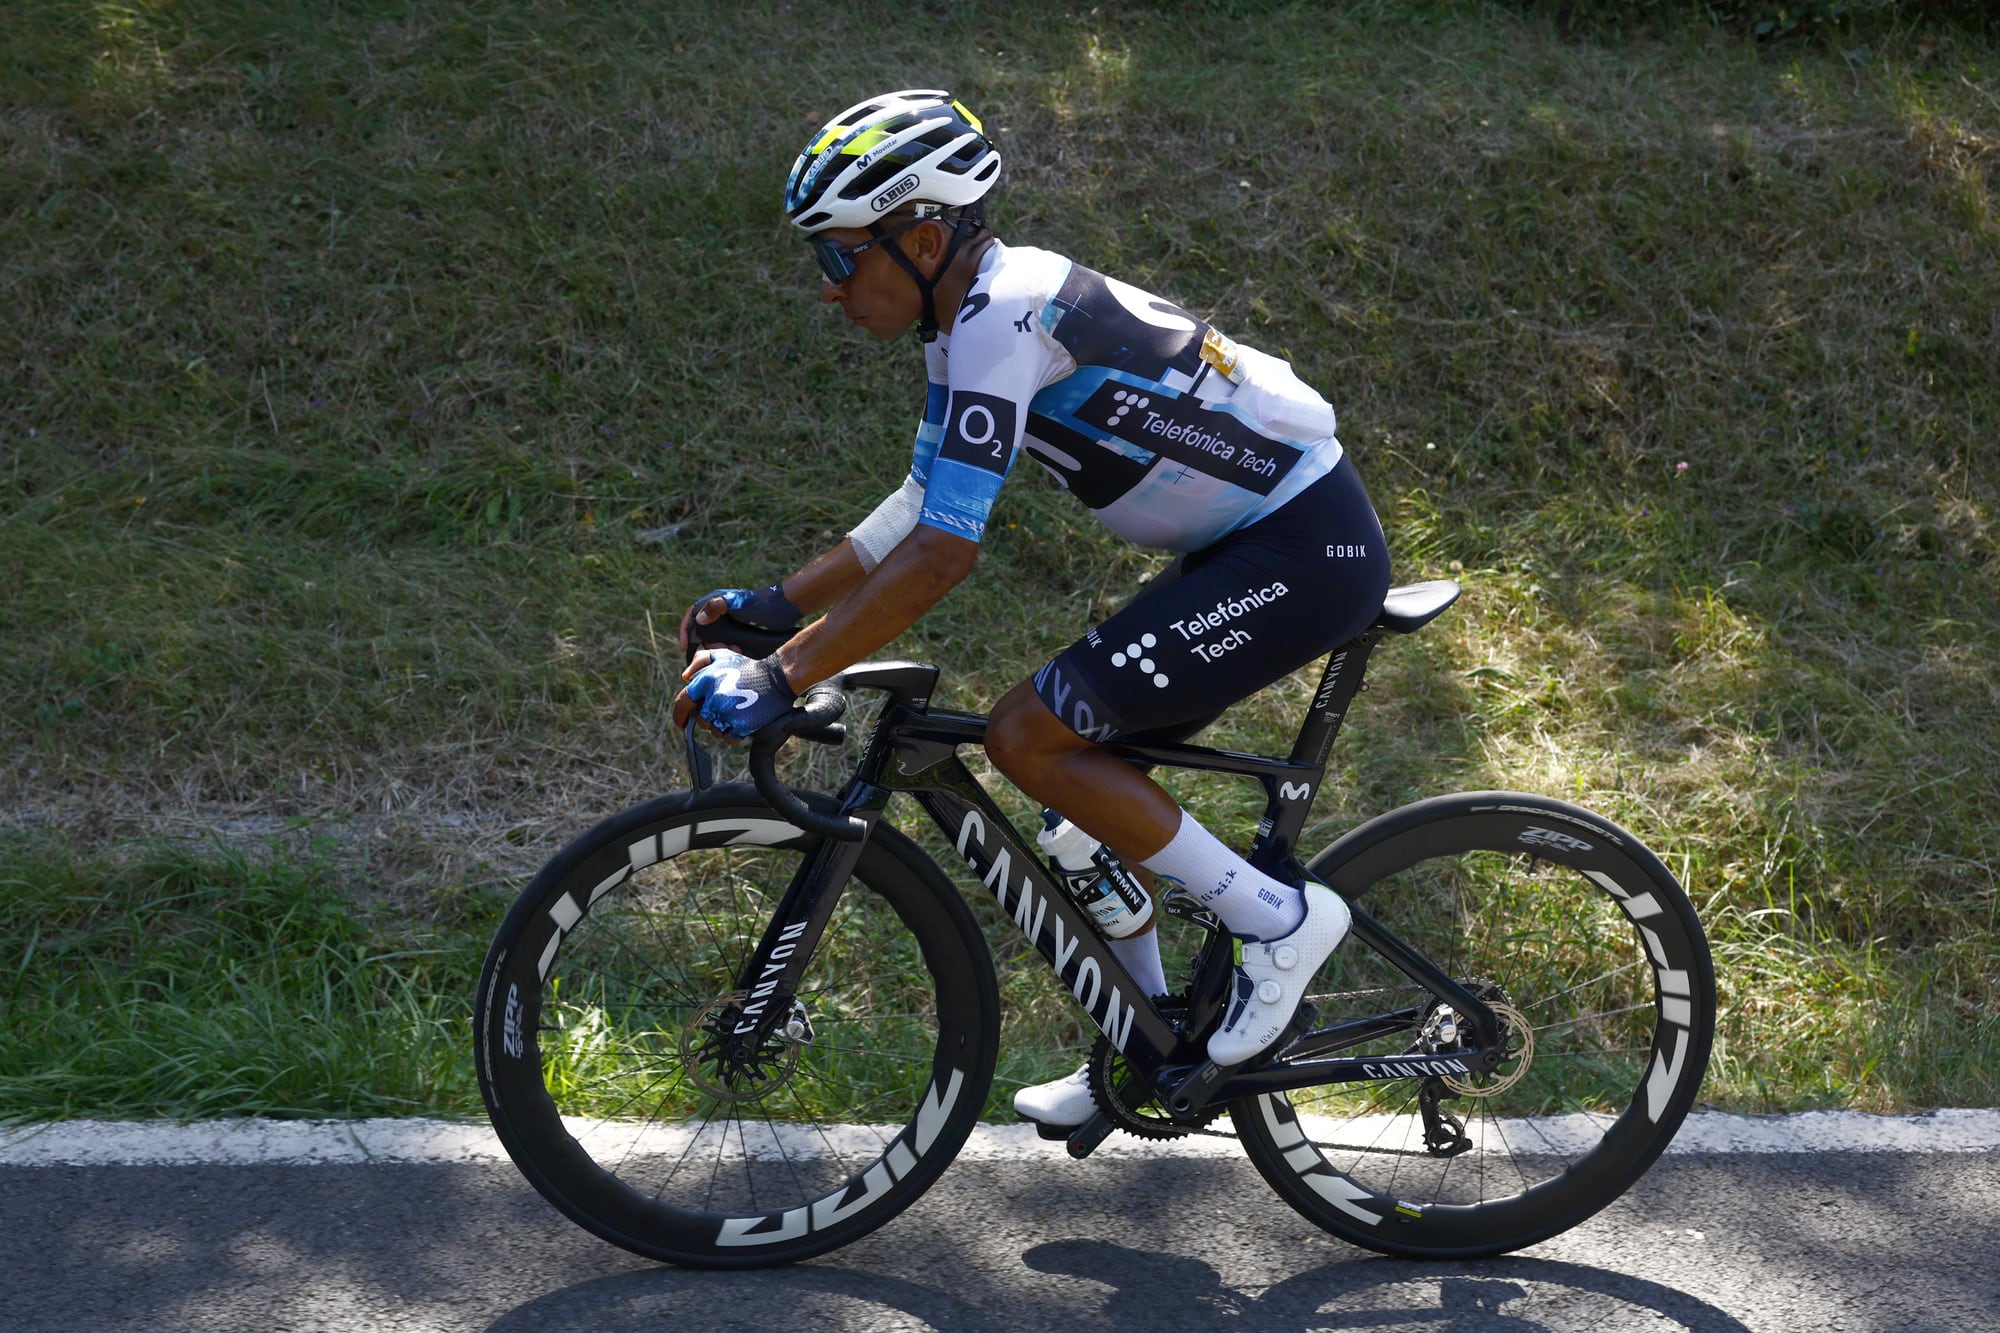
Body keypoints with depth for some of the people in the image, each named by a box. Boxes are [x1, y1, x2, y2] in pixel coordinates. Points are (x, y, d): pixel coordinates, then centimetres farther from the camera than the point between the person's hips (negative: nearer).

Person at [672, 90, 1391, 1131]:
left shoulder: (999, 319, -22)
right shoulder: (977, 313, 8)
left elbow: (942, 552, -27)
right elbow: (920, 510, 14)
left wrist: (778, 678, -24)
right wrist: (772, 604, 7)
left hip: (1306, 550, -10)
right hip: (1258, 542, 10)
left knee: (1029, 736, -14)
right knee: (1085, 768, 13)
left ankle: (1280, 919, -2)